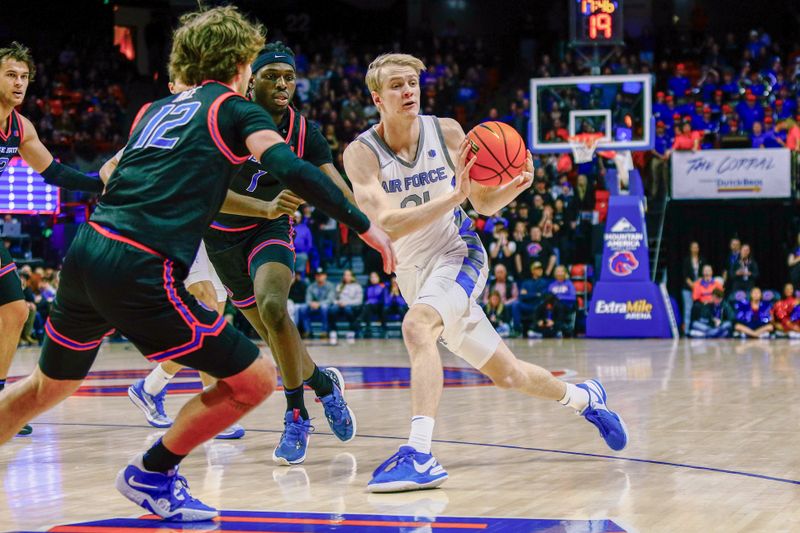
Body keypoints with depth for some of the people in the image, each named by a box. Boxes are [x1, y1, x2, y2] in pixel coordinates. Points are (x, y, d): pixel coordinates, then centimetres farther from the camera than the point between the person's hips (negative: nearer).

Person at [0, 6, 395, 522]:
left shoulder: (155, 109, 24)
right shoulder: (236, 110, 6)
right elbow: (291, 169, -10)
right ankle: (152, 473, 11)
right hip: (138, 272, -8)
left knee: (49, 386, 30)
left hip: (85, 252, 8)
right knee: (255, 380, 3)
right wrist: (364, 225, -7)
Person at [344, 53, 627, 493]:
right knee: (506, 374, 12)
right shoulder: (361, 154, -12)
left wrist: (517, 185, -18)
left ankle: (420, 455, -40)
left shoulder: (446, 132, -6)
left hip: (458, 254, -2)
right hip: (412, 271, 2)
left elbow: (485, 204, 4)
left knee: (416, 325, -34)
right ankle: (583, 398, 41)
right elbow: (386, 224, -25)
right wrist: (454, 194, -34)